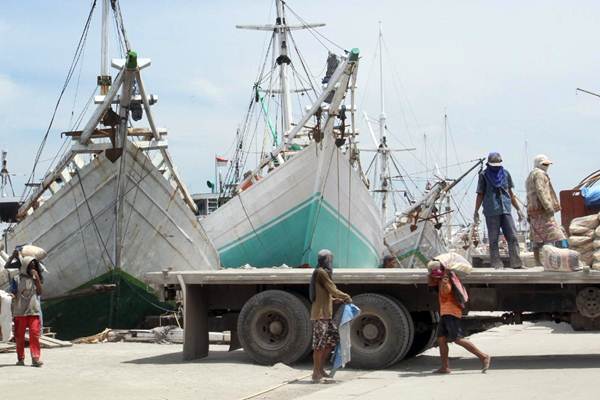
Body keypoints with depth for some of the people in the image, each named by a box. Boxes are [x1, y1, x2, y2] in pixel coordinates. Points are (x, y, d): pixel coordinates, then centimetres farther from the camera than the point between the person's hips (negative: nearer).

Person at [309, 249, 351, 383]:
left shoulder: (322, 273, 19)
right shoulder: (321, 273, -11)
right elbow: (333, 290, -11)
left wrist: (338, 299, 15)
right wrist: (346, 297, 2)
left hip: (326, 314, 10)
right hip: (320, 314, -10)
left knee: (334, 338, 12)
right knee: (319, 343, -7)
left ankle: (320, 367, 15)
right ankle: (316, 373, -3)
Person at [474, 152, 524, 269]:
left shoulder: (505, 174, 12)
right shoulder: (484, 175, 2)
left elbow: (510, 193, 18)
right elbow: (480, 195, 4)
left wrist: (518, 209, 18)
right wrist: (476, 212, -1)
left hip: (506, 210, 3)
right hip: (491, 212, -3)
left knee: (513, 237, -3)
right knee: (494, 239, -1)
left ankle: (516, 263, -2)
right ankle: (496, 263, 3)